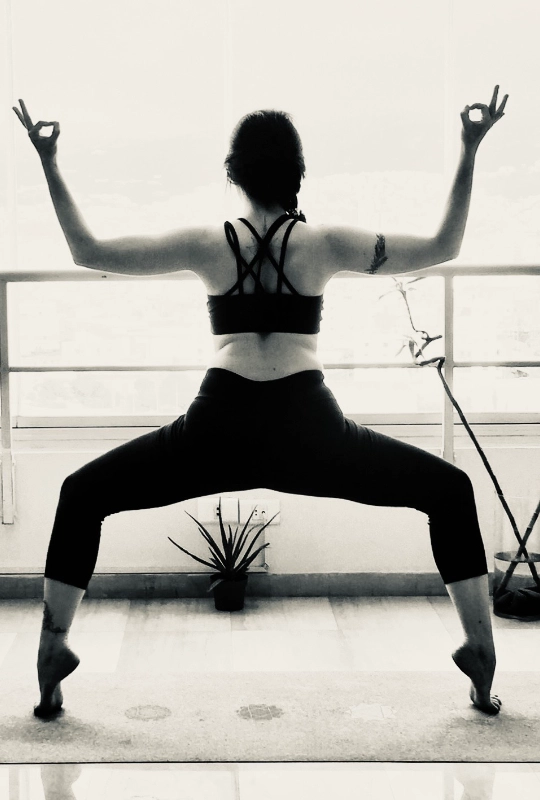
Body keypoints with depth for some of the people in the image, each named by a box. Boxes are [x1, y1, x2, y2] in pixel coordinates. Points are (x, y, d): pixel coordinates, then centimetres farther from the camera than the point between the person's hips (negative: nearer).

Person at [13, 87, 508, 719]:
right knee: (450, 490, 18)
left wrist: (50, 164, 19)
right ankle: (479, 649, 10)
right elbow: (443, 247, 10)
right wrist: (468, 154, 12)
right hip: (308, 434, 0)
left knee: (82, 494, 20)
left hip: (219, 434, 0)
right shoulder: (327, 243, 6)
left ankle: (54, 645, 10)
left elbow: (88, 251, 11)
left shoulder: (207, 244, 7)